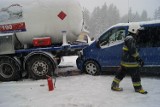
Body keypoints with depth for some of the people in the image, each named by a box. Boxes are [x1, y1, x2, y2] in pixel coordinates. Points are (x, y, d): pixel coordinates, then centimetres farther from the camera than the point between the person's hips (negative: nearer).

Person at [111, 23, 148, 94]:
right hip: (130, 62, -11)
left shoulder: (130, 38, 17)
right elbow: (133, 51, -24)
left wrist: (138, 59, 20)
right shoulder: (130, 39, -17)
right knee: (136, 74, 2)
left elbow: (133, 50, 22)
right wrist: (138, 58, -16)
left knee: (121, 73, 14)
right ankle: (138, 88, 17)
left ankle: (114, 86, 20)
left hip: (125, 61, 11)